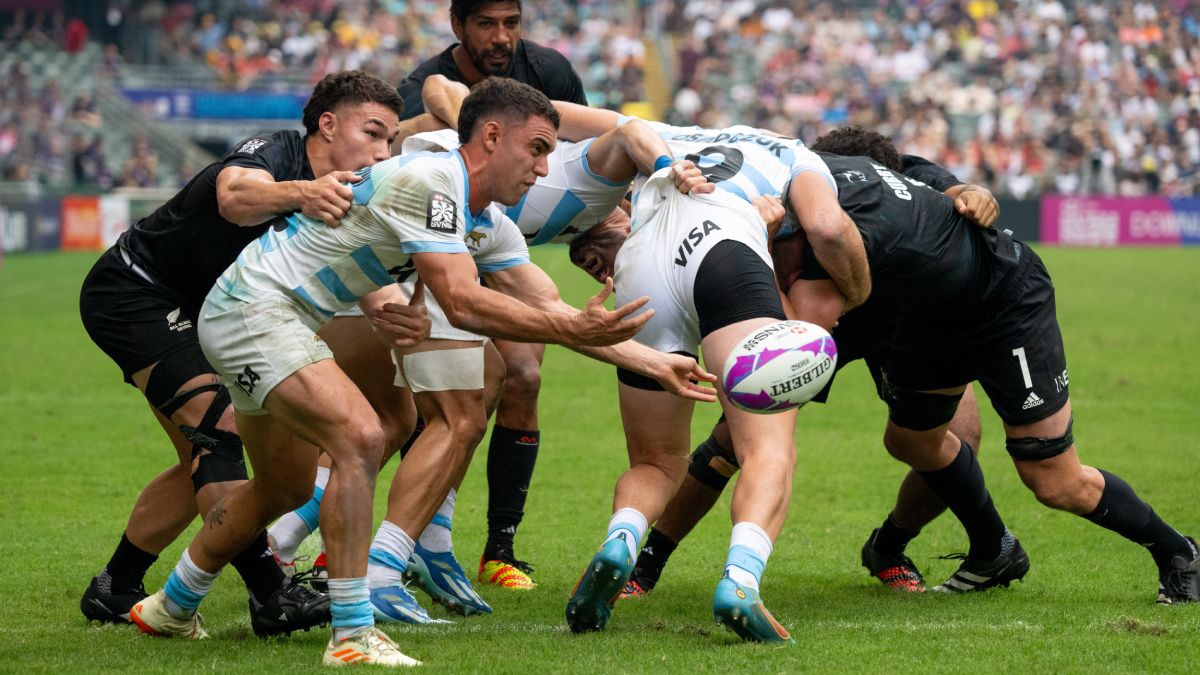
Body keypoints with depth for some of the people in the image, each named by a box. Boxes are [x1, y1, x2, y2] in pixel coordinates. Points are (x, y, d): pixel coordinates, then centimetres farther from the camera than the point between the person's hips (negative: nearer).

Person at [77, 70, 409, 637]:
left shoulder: (336, 195, 1)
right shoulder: (275, 153, -24)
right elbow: (235, 196, -49)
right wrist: (301, 193, -69)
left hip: (183, 313, 10)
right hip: (131, 291, -10)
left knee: (207, 459, 11)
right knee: (217, 425, -22)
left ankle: (115, 591, 21)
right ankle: (268, 594, -27)